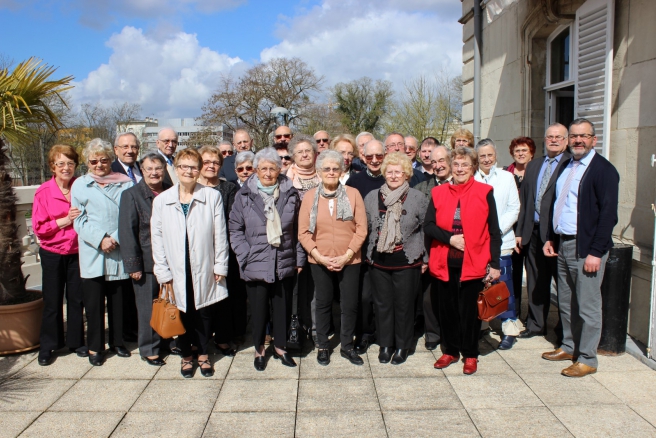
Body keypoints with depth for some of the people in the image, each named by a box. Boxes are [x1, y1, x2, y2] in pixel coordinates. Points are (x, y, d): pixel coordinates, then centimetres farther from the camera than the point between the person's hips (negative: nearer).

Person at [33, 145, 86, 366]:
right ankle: (47, 346, 23)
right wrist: (65, 220, -16)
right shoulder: (44, 192, -8)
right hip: (52, 254, -1)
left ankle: (76, 342, 25)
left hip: (77, 252, 1)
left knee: (76, 299, 10)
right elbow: (39, 227, -7)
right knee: (52, 302, 8)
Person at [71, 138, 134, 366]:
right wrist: (100, 239, -12)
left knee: (118, 300, 9)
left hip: (120, 253, 0)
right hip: (92, 255, 0)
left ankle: (117, 341, 25)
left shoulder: (125, 184, 5)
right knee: (93, 302, 4)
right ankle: (95, 346, 18)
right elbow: (79, 220, 1)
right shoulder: (80, 185, 7)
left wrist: (116, 238, -13)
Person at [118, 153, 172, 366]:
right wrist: (133, 265, -12)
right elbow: (127, 232, -9)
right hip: (146, 261, -4)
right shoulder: (131, 195, -5)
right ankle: (149, 349, 22)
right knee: (148, 307, 6)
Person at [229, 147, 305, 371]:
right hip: (256, 265, -1)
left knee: (283, 308, 13)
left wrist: (299, 258, 3)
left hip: (284, 264, 1)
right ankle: (259, 350, 31)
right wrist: (245, 256, -8)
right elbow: (235, 229, 0)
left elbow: (298, 229, 5)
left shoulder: (291, 194, 2)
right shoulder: (245, 196, -2)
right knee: (258, 309, 10)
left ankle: (280, 346, 33)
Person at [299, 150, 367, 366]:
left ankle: (347, 346, 27)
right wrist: (319, 256, -11)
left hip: (349, 261, 0)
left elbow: (361, 228, -4)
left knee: (350, 304, 7)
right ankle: (323, 346, 30)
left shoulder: (353, 194, -3)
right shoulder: (310, 196, -1)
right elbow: (303, 232, -1)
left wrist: (347, 255, -11)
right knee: (323, 303, 13)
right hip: (319, 262, 1)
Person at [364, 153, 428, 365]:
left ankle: (402, 346, 25)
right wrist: (367, 255, 10)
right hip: (379, 262, 3)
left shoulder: (418, 198, -5)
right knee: (382, 304, 11)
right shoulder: (372, 197, 3)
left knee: (404, 305, 8)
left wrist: (425, 259, 1)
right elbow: (365, 228, 10)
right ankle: (385, 344, 27)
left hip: (407, 262, -2)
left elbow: (426, 229, 0)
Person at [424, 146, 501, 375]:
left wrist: (494, 264, -5)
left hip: (473, 264, -2)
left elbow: (494, 232, -1)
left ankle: (470, 355, 24)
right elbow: (428, 225, 1)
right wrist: (449, 238, -15)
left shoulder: (484, 192, -1)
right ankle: (450, 351, 28)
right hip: (444, 263, 2)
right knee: (446, 309, 11)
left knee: (470, 310, 7)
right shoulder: (438, 193, 6)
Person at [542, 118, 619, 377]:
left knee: (587, 305, 2)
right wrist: (551, 238, 12)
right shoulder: (565, 167, 14)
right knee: (565, 302, 16)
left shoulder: (603, 169, -10)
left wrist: (596, 252, -19)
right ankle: (569, 347, 31)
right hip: (563, 244, 7)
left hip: (586, 247, -7)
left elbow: (608, 214, -15)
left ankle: (587, 359, 13)